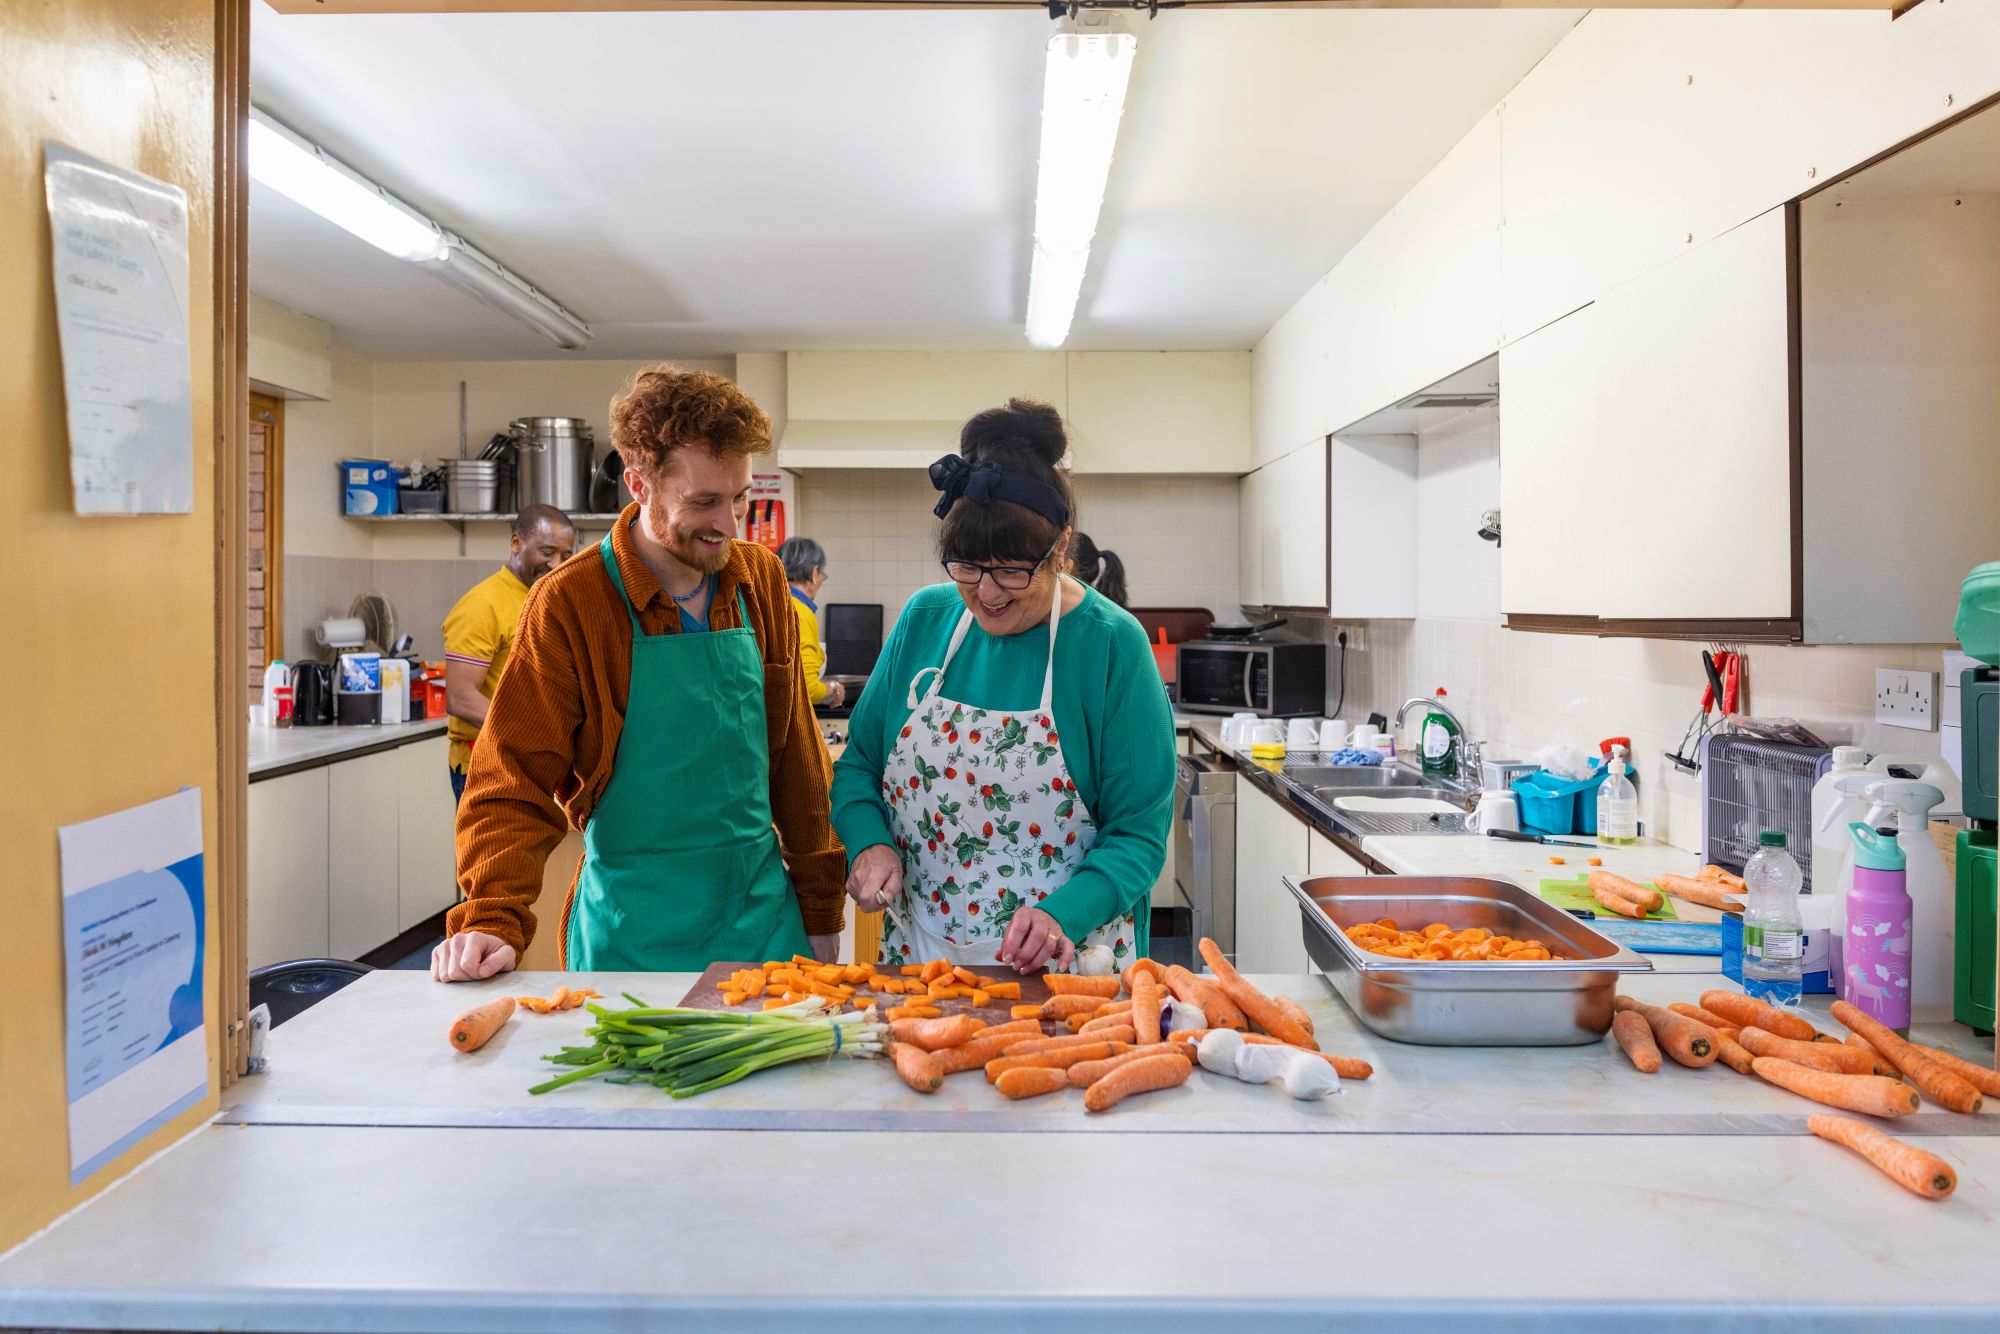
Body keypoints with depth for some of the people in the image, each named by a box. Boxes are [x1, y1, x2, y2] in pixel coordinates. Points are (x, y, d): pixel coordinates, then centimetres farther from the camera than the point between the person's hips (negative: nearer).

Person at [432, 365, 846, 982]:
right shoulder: (569, 603, -12)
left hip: (764, 912, 4)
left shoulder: (762, 580, 0)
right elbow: (517, 778, -9)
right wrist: (494, 921, -23)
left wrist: (821, 907, 8)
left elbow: (795, 752, 6)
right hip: (632, 939, -3)